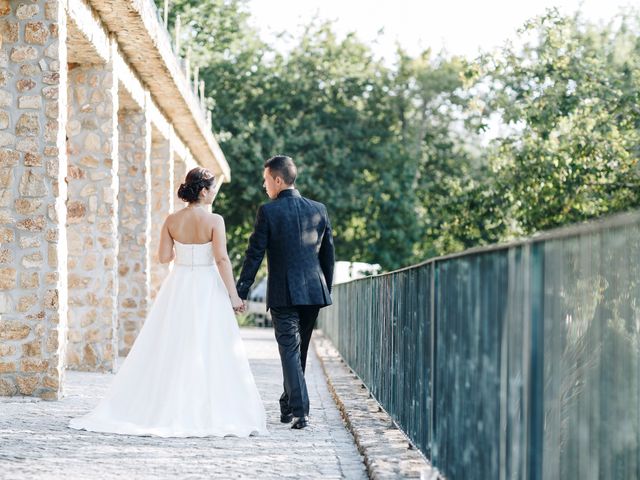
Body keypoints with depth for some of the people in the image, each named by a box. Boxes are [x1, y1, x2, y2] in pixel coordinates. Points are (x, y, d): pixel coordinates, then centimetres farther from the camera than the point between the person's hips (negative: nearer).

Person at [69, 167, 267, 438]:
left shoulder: (172, 220, 0)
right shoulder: (214, 221, -10)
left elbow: (164, 256, 1)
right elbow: (222, 259, -15)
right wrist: (233, 295, -10)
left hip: (178, 288, 4)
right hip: (207, 287, -4)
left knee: (168, 350, 9)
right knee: (210, 351, 1)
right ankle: (209, 414, -1)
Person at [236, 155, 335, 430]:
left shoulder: (268, 212, -6)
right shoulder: (318, 210, 8)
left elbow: (254, 255, -6)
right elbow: (328, 253, 12)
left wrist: (241, 292, -1)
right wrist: (326, 290, 20)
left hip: (283, 293, -5)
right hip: (314, 292, 5)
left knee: (289, 351, -3)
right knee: (299, 351, 16)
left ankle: (300, 411, -13)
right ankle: (289, 407, 27)